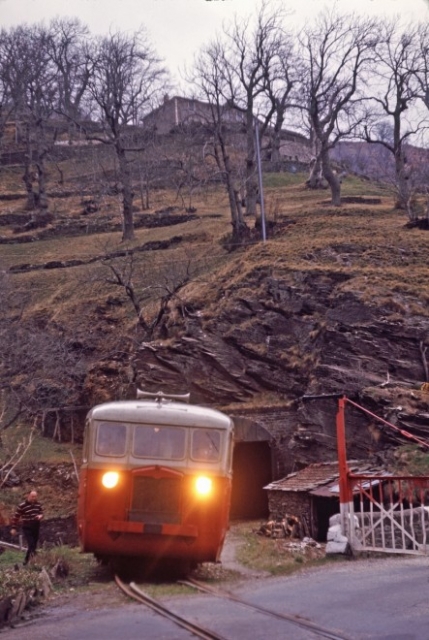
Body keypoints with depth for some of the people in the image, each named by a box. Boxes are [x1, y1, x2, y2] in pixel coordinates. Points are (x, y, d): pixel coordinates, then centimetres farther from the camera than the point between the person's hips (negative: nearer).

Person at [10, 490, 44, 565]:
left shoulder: (38, 504, -1)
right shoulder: (22, 506, -16)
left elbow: (41, 512, 13)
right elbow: (16, 517, -8)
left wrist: (40, 516, -13)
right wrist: (13, 528, -6)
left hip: (36, 528, 6)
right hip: (27, 528, -5)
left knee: (34, 546, 13)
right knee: (31, 546, -15)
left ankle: (27, 560, 30)